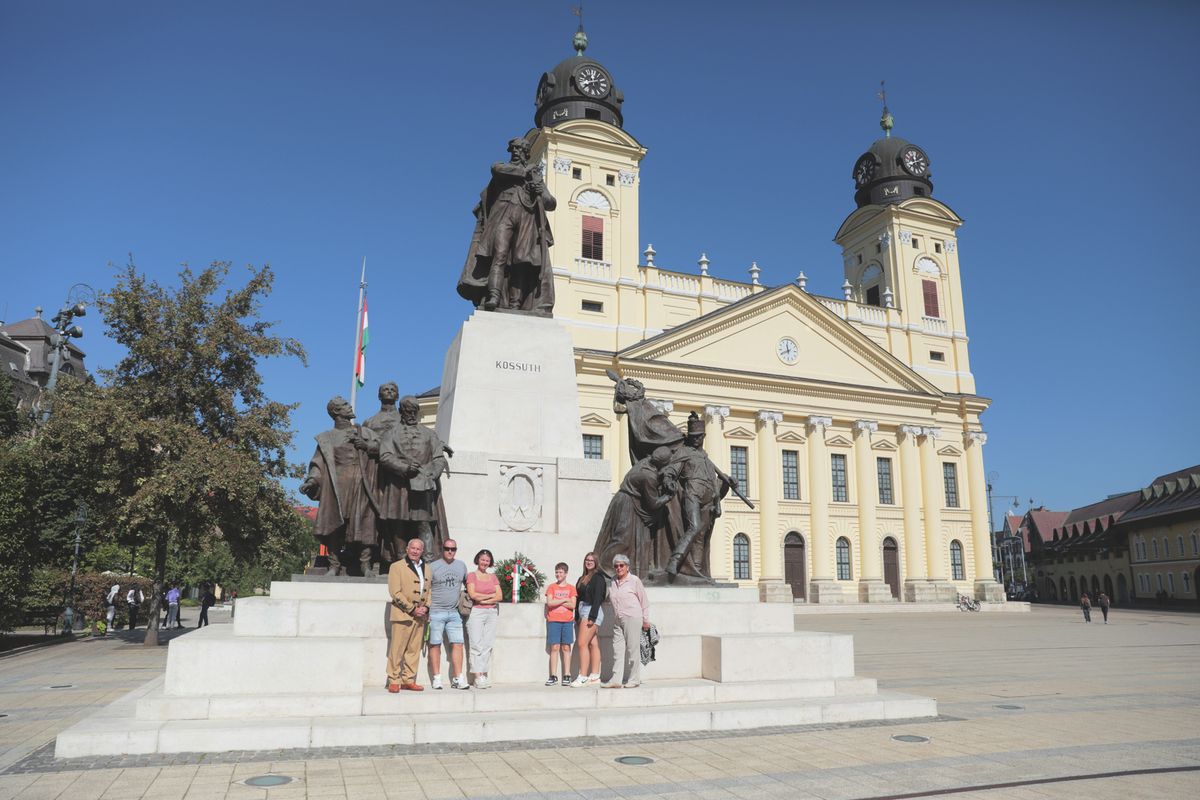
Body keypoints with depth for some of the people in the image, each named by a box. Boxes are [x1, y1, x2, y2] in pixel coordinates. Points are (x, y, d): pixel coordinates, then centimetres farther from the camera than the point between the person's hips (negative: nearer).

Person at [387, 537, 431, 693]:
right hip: (402, 614, -5)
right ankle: (394, 681, 7)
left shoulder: (427, 568, 15)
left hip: (420, 616, 5)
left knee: (414, 650, 8)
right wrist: (412, 609, -13)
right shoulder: (397, 567, -2)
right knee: (397, 650, -2)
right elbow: (395, 592, -9)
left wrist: (426, 607, -1)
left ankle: (408, 680, 16)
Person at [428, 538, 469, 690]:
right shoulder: (433, 567, -3)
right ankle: (436, 679, 9)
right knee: (435, 644, 1)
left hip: (454, 612, 4)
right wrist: (427, 608, -8)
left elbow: (467, 583, 26)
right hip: (436, 612, -4)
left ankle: (457, 679, 3)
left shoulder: (461, 566, 10)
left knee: (457, 644, -1)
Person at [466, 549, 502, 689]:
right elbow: (473, 595, -8)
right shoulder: (471, 576, 5)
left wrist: (483, 600, -6)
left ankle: (485, 676, 3)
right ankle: (478, 677, -8)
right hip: (476, 613, -4)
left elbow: (500, 596, 6)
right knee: (477, 645, -8)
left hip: (492, 613, 4)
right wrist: (491, 595, 0)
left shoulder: (493, 576, 16)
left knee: (488, 645, 0)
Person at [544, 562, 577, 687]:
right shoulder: (551, 587, 9)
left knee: (566, 647, 0)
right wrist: (564, 600, -5)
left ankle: (567, 676, 1)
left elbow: (573, 605, -2)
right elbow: (549, 603, -4)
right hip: (553, 621, 0)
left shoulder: (571, 588, 9)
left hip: (567, 621, 0)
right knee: (554, 647, -3)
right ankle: (553, 676, -1)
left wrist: (557, 602, -7)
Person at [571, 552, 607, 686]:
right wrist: (577, 617, 11)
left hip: (592, 611, -8)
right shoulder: (582, 578, 18)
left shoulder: (598, 577, -7)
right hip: (584, 612, 8)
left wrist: (592, 616, -20)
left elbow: (597, 598, -14)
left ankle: (582, 677, -12)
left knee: (582, 644, -13)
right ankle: (595, 676, 9)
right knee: (593, 644, 8)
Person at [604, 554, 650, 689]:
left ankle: (634, 679, 6)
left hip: (632, 618, -5)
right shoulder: (613, 582, 12)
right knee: (617, 649, 2)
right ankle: (616, 679, 2)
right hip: (617, 620, 5)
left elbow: (644, 601, 0)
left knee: (633, 649, -2)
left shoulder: (634, 580, -2)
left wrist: (646, 620, -1)